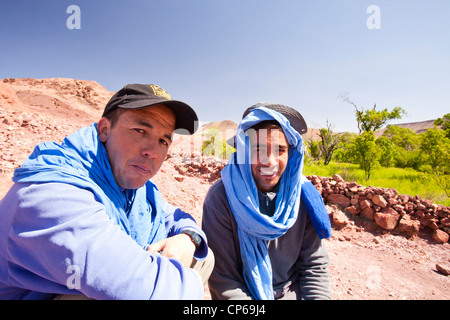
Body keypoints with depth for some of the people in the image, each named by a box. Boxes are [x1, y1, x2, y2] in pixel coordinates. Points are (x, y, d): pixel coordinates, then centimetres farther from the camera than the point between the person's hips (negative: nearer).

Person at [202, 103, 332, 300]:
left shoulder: (302, 194, -7)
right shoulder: (220, 198, -17)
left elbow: (314, 266, 2)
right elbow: (222, 278, -13)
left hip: (293, 292, 4)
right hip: (246, 294, -3)